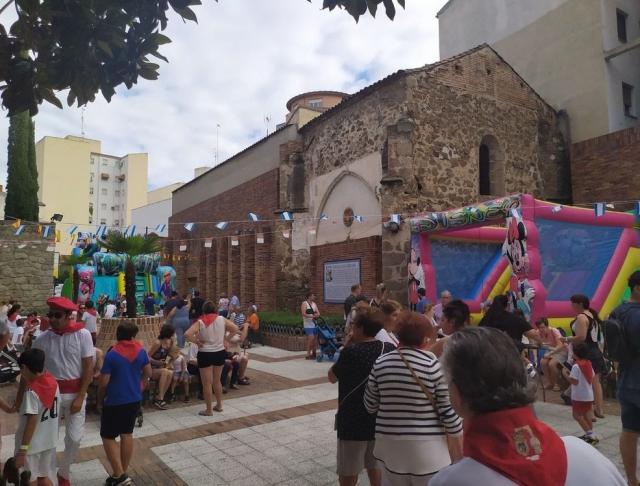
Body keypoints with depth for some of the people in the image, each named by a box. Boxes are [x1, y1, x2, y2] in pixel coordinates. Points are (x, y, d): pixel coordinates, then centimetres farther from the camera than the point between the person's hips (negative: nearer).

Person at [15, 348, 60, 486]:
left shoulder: (31, 391, -23)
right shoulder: (53, 381, -3)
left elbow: (31, 422, -23)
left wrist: (22, 450, -17)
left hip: (31, 444, -6)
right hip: (49, 441, 6)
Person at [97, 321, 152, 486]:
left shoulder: (111, 354, -16)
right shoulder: (141, 351, -3)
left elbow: (103, 383, -13)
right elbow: (148, 373, 8)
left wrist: (100, 401, 3)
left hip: (114, 401, -5)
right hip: (134, 400, 5)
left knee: (108, 437, 8)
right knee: (127, 434, 16)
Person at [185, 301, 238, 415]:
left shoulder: (200, 322, -11)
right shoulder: (222, 319, -3)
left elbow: (187, 334, -22)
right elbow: (235, 329, 0)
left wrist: (197, 341, -9)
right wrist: (225, 338, 6)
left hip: (205, 354, -4)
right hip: (220, 353, 4)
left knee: (207, 383, 8)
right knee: (217, 381, 21)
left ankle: (209, 410, 15)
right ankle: (219, 405, 32)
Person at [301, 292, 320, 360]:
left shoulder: (314, 304, 15)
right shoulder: (304, 304, -4)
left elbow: (318, 313, 10)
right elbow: (303, 314, -14)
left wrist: (316, 315, -12)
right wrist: (311, 316, -23)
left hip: (314, 324, 7)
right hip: (308, 324, -7)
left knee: (315, 338, 6)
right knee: (311, 338, -15)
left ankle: (313, 353, 18)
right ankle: (308, 354, -6)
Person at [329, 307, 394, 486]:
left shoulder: (351, 352, -21)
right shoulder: (389, 349, -7)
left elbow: (332, 377, -6)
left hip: (353, 421, -5)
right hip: (380, 420, 5)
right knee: (375, 467, 24)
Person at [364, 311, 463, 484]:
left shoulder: (381, 363, -5)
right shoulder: (434, 364, -14)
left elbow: (370, 406, 4)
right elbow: (448, 409, -10)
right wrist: (458, 444, 3)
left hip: (390, 444, 3)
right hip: (427, 447, -2)